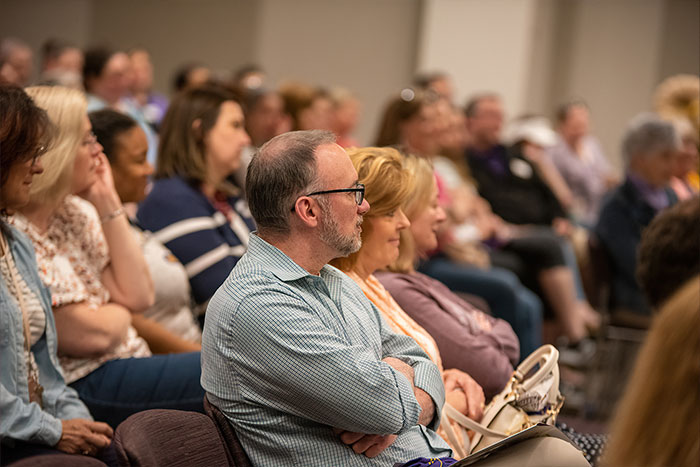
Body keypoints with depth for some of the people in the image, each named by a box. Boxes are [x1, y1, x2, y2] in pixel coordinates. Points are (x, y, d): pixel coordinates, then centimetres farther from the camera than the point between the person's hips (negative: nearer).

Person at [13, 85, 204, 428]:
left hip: (130, 359, 9)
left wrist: (109, 203, 2)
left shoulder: (77, 211, 11)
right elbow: (90, 335, -17)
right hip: (84, 385, -9)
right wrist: (123, 312, 6)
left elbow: (139, 296, 5)